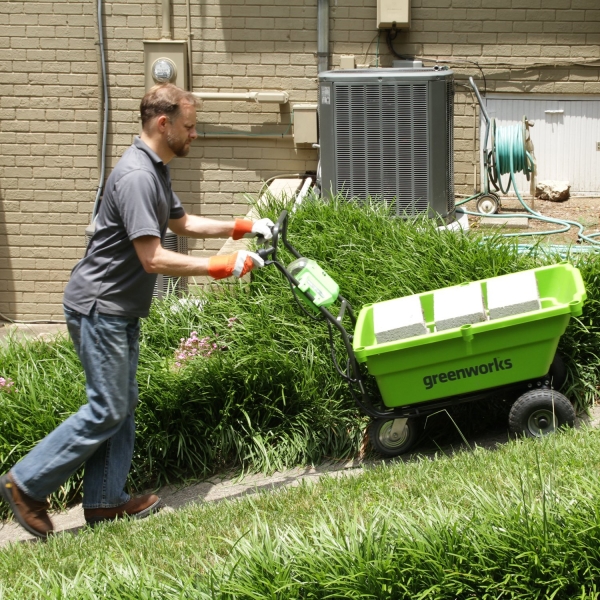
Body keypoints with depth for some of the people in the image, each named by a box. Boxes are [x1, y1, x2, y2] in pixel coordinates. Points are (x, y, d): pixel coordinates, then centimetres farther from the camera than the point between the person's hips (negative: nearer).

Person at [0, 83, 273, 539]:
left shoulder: (156, 170, 10)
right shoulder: (136, 177, -23)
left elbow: (181, 223, 27)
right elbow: (153, 259, -27)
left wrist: (240, 227, 18)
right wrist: (222, 267, -23)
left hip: (121, 311, 10)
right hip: (99, 308, -10)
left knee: (122, 406, 12)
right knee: (106, 409, -6)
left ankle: (105, 501, 17)